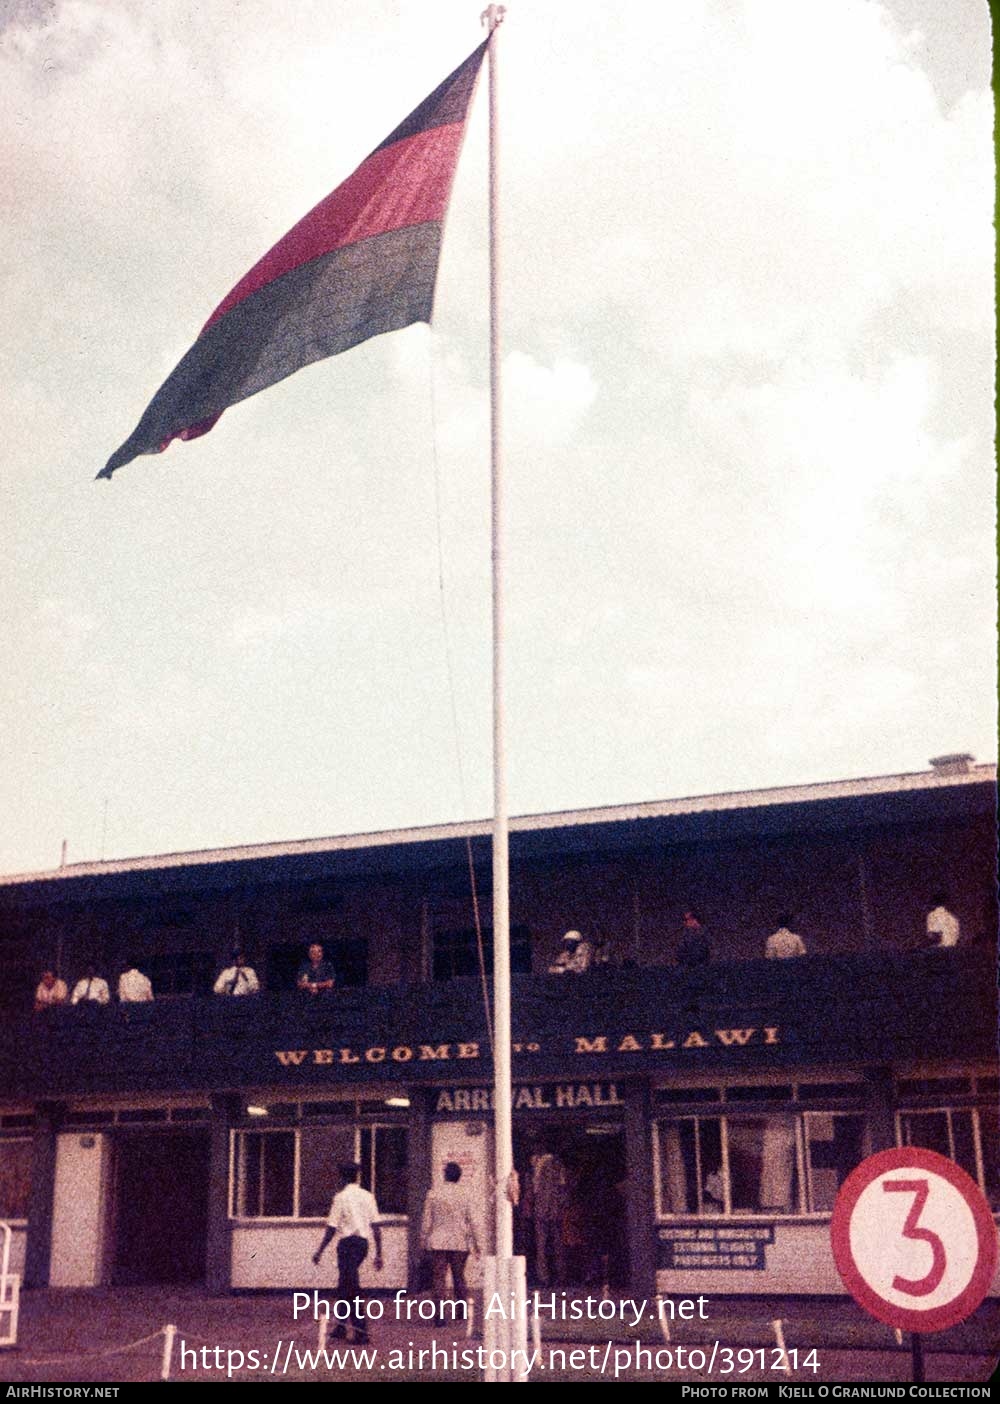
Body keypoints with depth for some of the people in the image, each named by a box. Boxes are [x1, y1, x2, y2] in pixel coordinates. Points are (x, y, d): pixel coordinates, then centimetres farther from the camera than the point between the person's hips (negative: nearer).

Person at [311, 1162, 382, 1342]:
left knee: (351, 1289, -1)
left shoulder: (341, 1197, -8)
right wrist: (378, 1254, 8)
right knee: (344, 1284, 20)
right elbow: (376, 1226, 4)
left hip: (348, 1242, -6)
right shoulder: (368, 1196, 5)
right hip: (364, 1242, 6)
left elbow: (331, 1228, -10)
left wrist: (319, 1251, -3)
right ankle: (340, 1326, 28)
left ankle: (361, 1332, -4)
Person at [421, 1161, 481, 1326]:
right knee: (459, 1276, 16)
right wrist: (475, 1242, 8)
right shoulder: (464, 1193, 0)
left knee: (439, 1278, 0)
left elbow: (426, 1219, 1)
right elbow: (470, 1220, 2)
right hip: (459, 1242, 1)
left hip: (438, 1242, -1)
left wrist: (423, 1239, 9)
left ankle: (440, 1316, -5)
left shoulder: (433, 1193, 0)